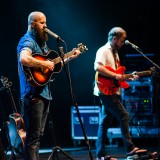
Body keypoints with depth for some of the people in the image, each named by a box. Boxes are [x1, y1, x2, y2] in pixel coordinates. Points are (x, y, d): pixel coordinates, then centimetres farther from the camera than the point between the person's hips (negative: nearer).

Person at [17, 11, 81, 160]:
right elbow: (24, 59, -34)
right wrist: (43, 64, -23)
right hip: (33, 94, -10)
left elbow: (52, 64, 25)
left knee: (38, 135, 13)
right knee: (33, 136, -11)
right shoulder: (27, 41, -12)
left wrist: (70, 57, 19)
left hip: (44, 93, 10)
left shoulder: (40, 41, 18)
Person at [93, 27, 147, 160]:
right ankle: (130, 148, -11)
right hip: (106, 91, -10)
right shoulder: (103, 51, -8)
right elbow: (98, 67, -24)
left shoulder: (115, 53, 21)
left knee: (105, 122, 7)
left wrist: (129, 78, 11)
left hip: (112, 91, 10)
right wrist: (115, 76, -24)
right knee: (124, 116, -13)